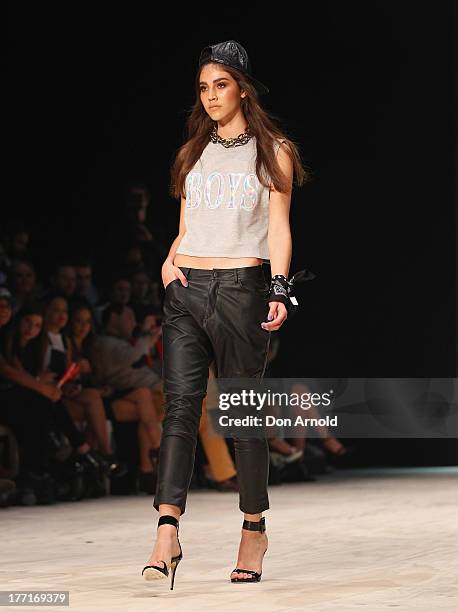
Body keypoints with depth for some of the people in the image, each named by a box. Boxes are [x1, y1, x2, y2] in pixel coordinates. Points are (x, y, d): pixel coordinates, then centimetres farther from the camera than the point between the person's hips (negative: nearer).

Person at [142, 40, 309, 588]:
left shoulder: (271, 151, 6)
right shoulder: (192, 153, 19)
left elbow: (278, 228, -1)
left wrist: (279, 290, -13)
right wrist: (168, 261, 3)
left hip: (240, 287, -3)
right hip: (186, 291, 3)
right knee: (179, 405, -10)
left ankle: (254, 528, 16)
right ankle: (167, 537, -19)